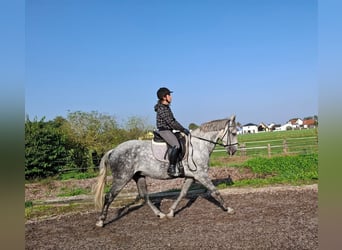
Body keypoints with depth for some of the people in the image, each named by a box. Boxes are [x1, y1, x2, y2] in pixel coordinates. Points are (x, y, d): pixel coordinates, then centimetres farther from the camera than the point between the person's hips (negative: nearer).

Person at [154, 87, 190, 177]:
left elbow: (173, 120, 18)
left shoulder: (167, 107, 16)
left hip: (169, 130, 11)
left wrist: (183, 129, 9)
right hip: (164, 130, -11)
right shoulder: (161, 109, -15)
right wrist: (183, 129, -15)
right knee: (176, 145, -27)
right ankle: (171, 168, -24)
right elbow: (170, 122, -19)